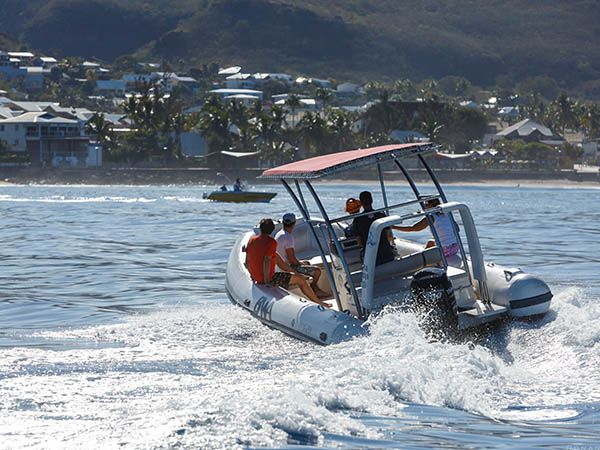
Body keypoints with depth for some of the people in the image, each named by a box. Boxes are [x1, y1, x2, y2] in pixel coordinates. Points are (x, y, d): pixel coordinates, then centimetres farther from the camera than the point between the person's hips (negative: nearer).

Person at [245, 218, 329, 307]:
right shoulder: (271, 242, -18)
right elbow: (267, 261, -27)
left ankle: (294, 270, 46)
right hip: (269, 278, -7)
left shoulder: (251, 240, 2)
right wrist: (266, 281, -20)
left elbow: (247, 262, 6)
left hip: (255, 276, 7)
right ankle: (318, 302, 16)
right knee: (300, 279, 5)